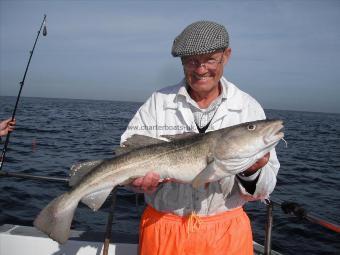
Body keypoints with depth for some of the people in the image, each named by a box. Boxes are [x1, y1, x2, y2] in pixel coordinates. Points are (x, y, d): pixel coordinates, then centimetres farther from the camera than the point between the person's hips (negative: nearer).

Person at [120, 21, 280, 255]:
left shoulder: (249, 108, -4)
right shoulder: (158, 102, -4)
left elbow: (264, 190, -5)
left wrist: (252, 171, -26)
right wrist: (142, 178, -27)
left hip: (226, 231, 1)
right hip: (163, 227, 0)